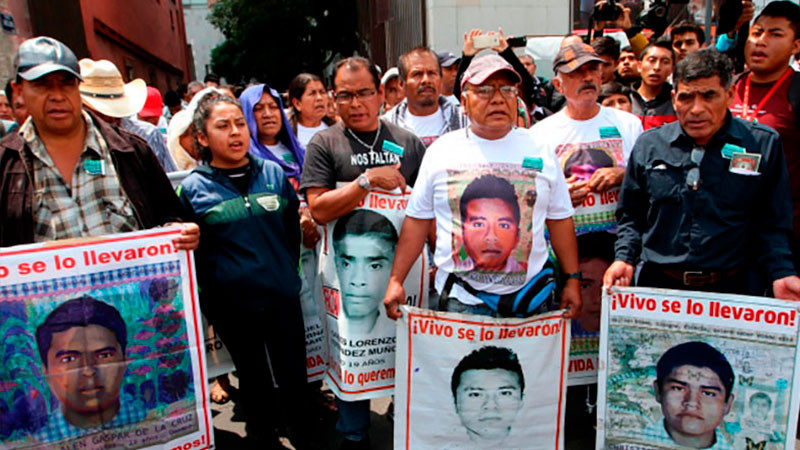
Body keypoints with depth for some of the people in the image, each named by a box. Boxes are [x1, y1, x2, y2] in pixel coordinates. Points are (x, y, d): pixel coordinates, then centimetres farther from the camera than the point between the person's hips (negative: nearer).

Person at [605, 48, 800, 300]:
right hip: (657, 284, 1)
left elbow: (772, 225, 3)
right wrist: (624, 258, -5)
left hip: (728, 288, 0)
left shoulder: (763, 145, 0)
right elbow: (631, 215, 9)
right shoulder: (648, 145, 3)